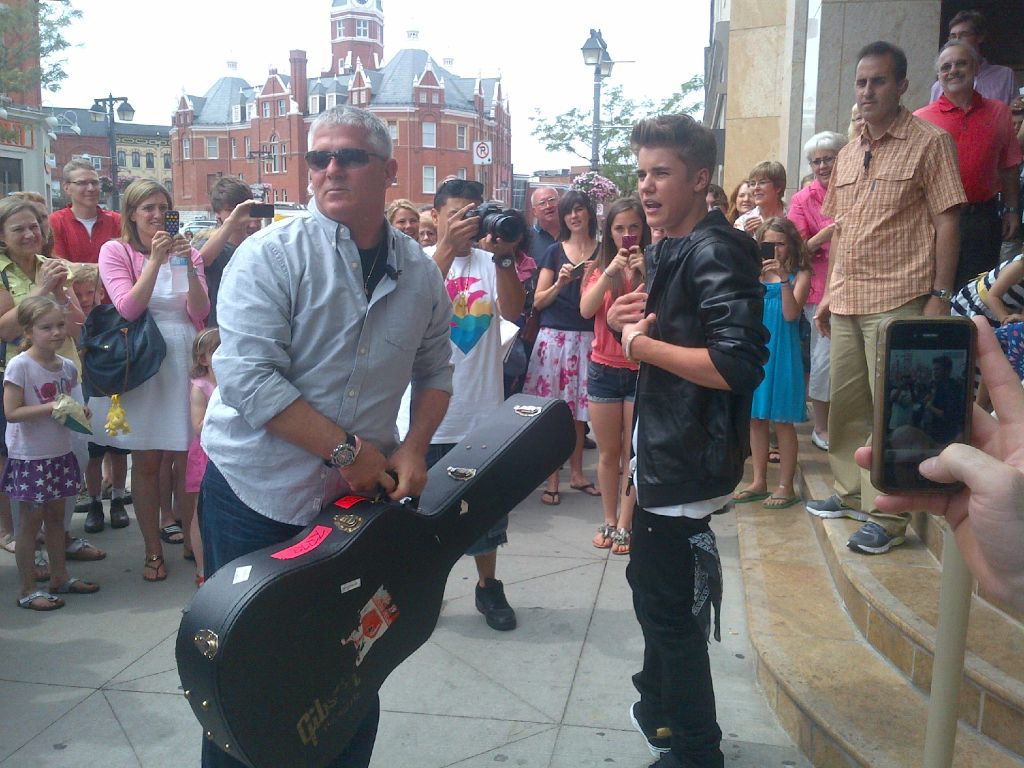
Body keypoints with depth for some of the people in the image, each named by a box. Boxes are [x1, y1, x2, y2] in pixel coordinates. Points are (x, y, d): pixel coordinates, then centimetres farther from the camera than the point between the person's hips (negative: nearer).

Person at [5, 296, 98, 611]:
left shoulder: (67, 366, 3)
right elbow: (11, 412, -19)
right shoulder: (20, 365, -16)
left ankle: (60, 577, 30)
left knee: (56, 517, 17)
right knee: (29, 522, 4)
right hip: (29, 458, -6)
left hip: (59, 454, 6)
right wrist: (51, 407, -25)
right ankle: (28, 591, 14)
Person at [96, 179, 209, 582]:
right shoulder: (115, 251, 2)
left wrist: (188, 266, -14)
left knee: (189, 459, 2)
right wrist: (155, 259, -15)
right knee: (146, 462, 5)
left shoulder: (187, 251, 9)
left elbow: (200, 312, -1)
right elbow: (128, 308, -11)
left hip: (184, 360, 2)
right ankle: (153, 551, 18)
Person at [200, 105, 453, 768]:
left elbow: (435, 370, 11)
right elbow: (249, 376, -21)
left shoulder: (420, 272, 2)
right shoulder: (272, 255, -12)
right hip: (257, 492, -3)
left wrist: (415, 447, -5)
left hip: (364, 491, 4)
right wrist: (346, 450, -21)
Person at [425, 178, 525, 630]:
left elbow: (513, 310, -12)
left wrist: (503, 255, -25)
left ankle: (488, 587, 32)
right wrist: (448, 248, -29)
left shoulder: (490, 262, 3)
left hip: (482, 410, 2)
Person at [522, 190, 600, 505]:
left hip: (587, 337, 1)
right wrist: (560, 284, -13)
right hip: (554, 336, 0)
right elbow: (538, 301, 5)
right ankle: (552, 478, 7)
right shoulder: (554, 252, 8)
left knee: (579, 408, 6)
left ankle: (576, 472, 20)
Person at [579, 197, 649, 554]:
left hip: (642, 370, -2)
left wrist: (646, 274, -22)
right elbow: (586, 310, -11)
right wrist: (610, 273, -22)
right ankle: (609, 520, 22)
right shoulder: (598, 268, 5)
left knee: (634, 453, 3)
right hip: (604, 370, 2)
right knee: (608, 452, 11)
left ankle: (625, 525, 12)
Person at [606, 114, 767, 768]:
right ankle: (660, 708, 47)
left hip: (688, 464, -11)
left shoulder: (716, 253, -19)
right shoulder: (674, 248, 12)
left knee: (671, 610, 3)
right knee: (652, 586, 25)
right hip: (664, 456, 11)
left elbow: (738, 364, -30)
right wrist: (636, 317, 1)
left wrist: (641, 344, -21)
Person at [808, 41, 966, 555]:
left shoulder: (929, 142, -2)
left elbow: (947, 222, -6)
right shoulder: (847, 155, 16)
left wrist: (940, 295, -13)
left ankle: (887, 516, 6)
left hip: (897, 300, -6)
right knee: (845, 403, 12)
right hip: (846, 301, 6)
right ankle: (850, 493, 28)